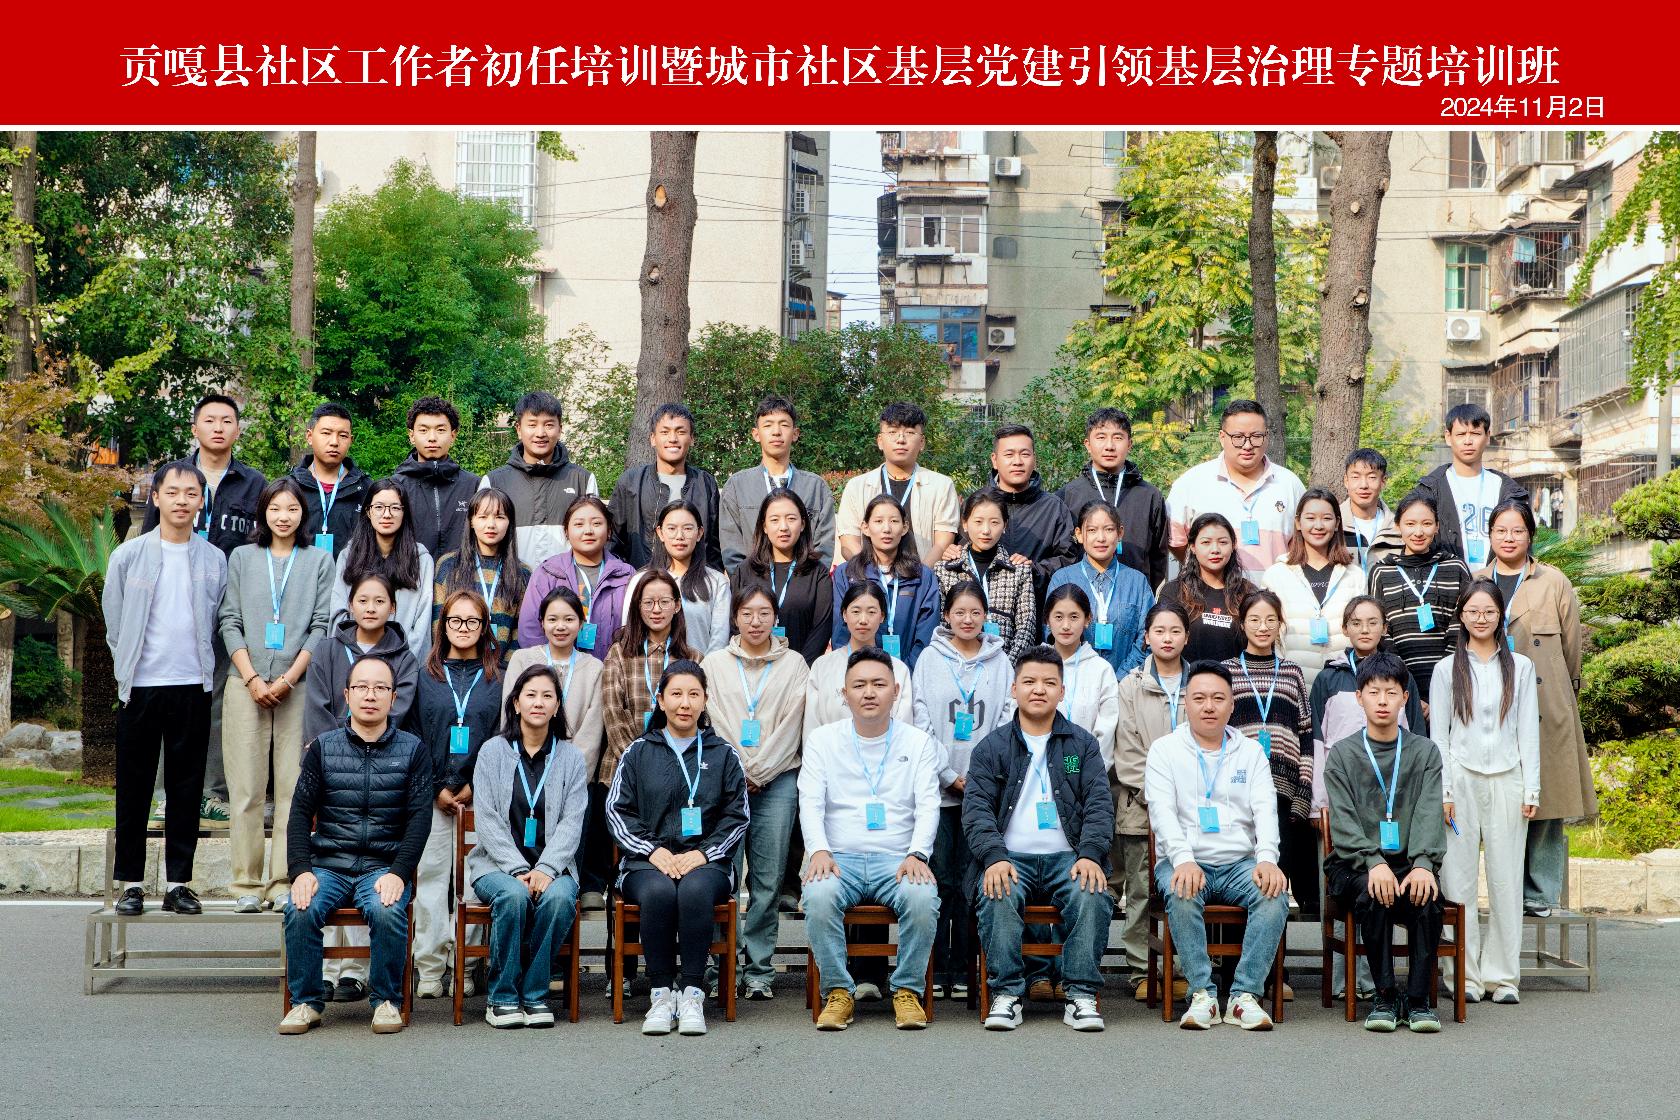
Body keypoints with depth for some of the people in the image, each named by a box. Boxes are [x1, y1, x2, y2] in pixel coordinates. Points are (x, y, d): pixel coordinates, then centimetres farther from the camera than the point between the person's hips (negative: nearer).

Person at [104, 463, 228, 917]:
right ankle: (130, 883, 12)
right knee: (134, 788, 4)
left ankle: (178, 882, 11)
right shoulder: (128, 556, 2)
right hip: (140, 687, -1)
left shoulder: (214, 560, 6)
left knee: (187, 789, 4)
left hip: (193, 687, 1)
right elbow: (114, 624, 8)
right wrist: (129, 669, 7)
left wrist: (202, 668, 6)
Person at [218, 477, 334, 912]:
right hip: (247, 686, 1)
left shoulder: (319, 561, 11)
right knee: (246, 789, -2)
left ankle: (284, 883, 0)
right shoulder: (242, 558, 13)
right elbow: (230, 622, 7)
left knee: (294, 787, -3)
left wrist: (288, 679, -7)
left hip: (299, 688, 0)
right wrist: (253, 680, -5)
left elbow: (322, 626, 4)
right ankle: (246, 884, 2)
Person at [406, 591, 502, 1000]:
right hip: (431, 794, 1)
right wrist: (437, 788, -4)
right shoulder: (425, 677, 10)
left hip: (480, 796, 0)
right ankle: (429, 968, 0)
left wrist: (473, 788, -6)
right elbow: (411, 736, 5)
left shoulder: (497, 679, 8)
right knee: (430, 875, -2)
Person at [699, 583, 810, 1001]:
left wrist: (759, 772, -4)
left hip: (778, 781, 0)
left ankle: (759, 970, 5)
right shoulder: (714, 663, 10)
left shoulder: (794, 664, 9)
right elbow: (710, 722, 4)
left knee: (768, 880, -1)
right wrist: (737, 772, -4)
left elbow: (792, 726, 3)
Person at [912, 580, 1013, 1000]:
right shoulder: (930, 658, 5)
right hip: (937, 787, -1)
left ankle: (962, 968, 8)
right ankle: (936, 968, 6)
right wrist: (949, 776, -7)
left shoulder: (1000, 661, 8)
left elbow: (1007, 721, 4)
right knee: (939, 878, -2)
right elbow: (921, 722, 0)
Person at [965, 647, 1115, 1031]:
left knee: (1092, 895, -31)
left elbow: (1099, 805, 4)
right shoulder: (991, 747, 11)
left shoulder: (1083, 745, 14)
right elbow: (976, 809, 0)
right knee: (998, 897, -33)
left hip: (1067, 856, 1)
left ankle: (1081, 995, -22)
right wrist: (994, 857, -18)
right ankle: (1006, 994, -24)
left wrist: (1090, 855, -14)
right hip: (1009, 858, 0)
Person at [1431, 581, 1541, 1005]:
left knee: (1506, 878, 0)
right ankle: (1467, 974, 4)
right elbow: (1437, 734, 4)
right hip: (1461, 779, -1)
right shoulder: (1446, 669, 7)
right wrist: (1442, 791, -4)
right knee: (1459, 877, -2)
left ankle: (1502, 975, 7)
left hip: (1507, 780, 1)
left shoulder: (1520, 667, 10)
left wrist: (1531, 789, 1)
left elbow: (1528, 730, 8)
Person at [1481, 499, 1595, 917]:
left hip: (1545, 707, -1)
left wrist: (1561, 692, 14)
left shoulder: (1554, 584, 6)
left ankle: (1540, 894, 7)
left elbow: (1571, 651, 11)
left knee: (1545, 802, -2)